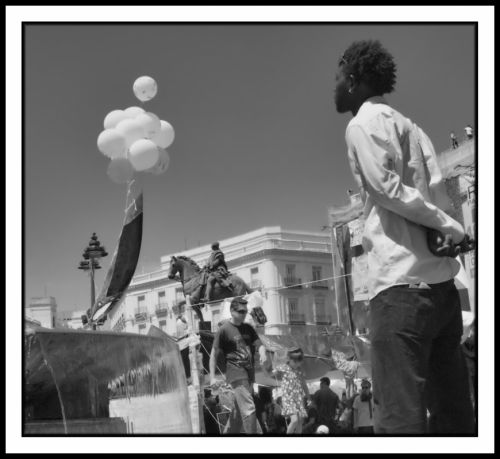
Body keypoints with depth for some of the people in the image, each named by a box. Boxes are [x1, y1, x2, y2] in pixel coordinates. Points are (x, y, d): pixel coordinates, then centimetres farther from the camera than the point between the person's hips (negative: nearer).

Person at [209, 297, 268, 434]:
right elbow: (214, 354, -4)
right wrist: (212, 377, -8)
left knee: (239, 409, 14)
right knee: (248, 409, -12)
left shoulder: (248, 328, 14)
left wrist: (263, 355, -16)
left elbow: (259, 344, 7)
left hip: (249, 371, 7)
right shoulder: (224, 329, -5)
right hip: (236, 372, -7)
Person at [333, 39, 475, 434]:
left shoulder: (364, 124, -1)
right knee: (454, 412, 9)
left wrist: (447, 225, -5)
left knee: (400, 415, -9)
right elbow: (436, 192, 14)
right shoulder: (408, 126, 24)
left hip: (402, 285, -8)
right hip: (441, 282, 9)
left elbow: (388, 188, -13)